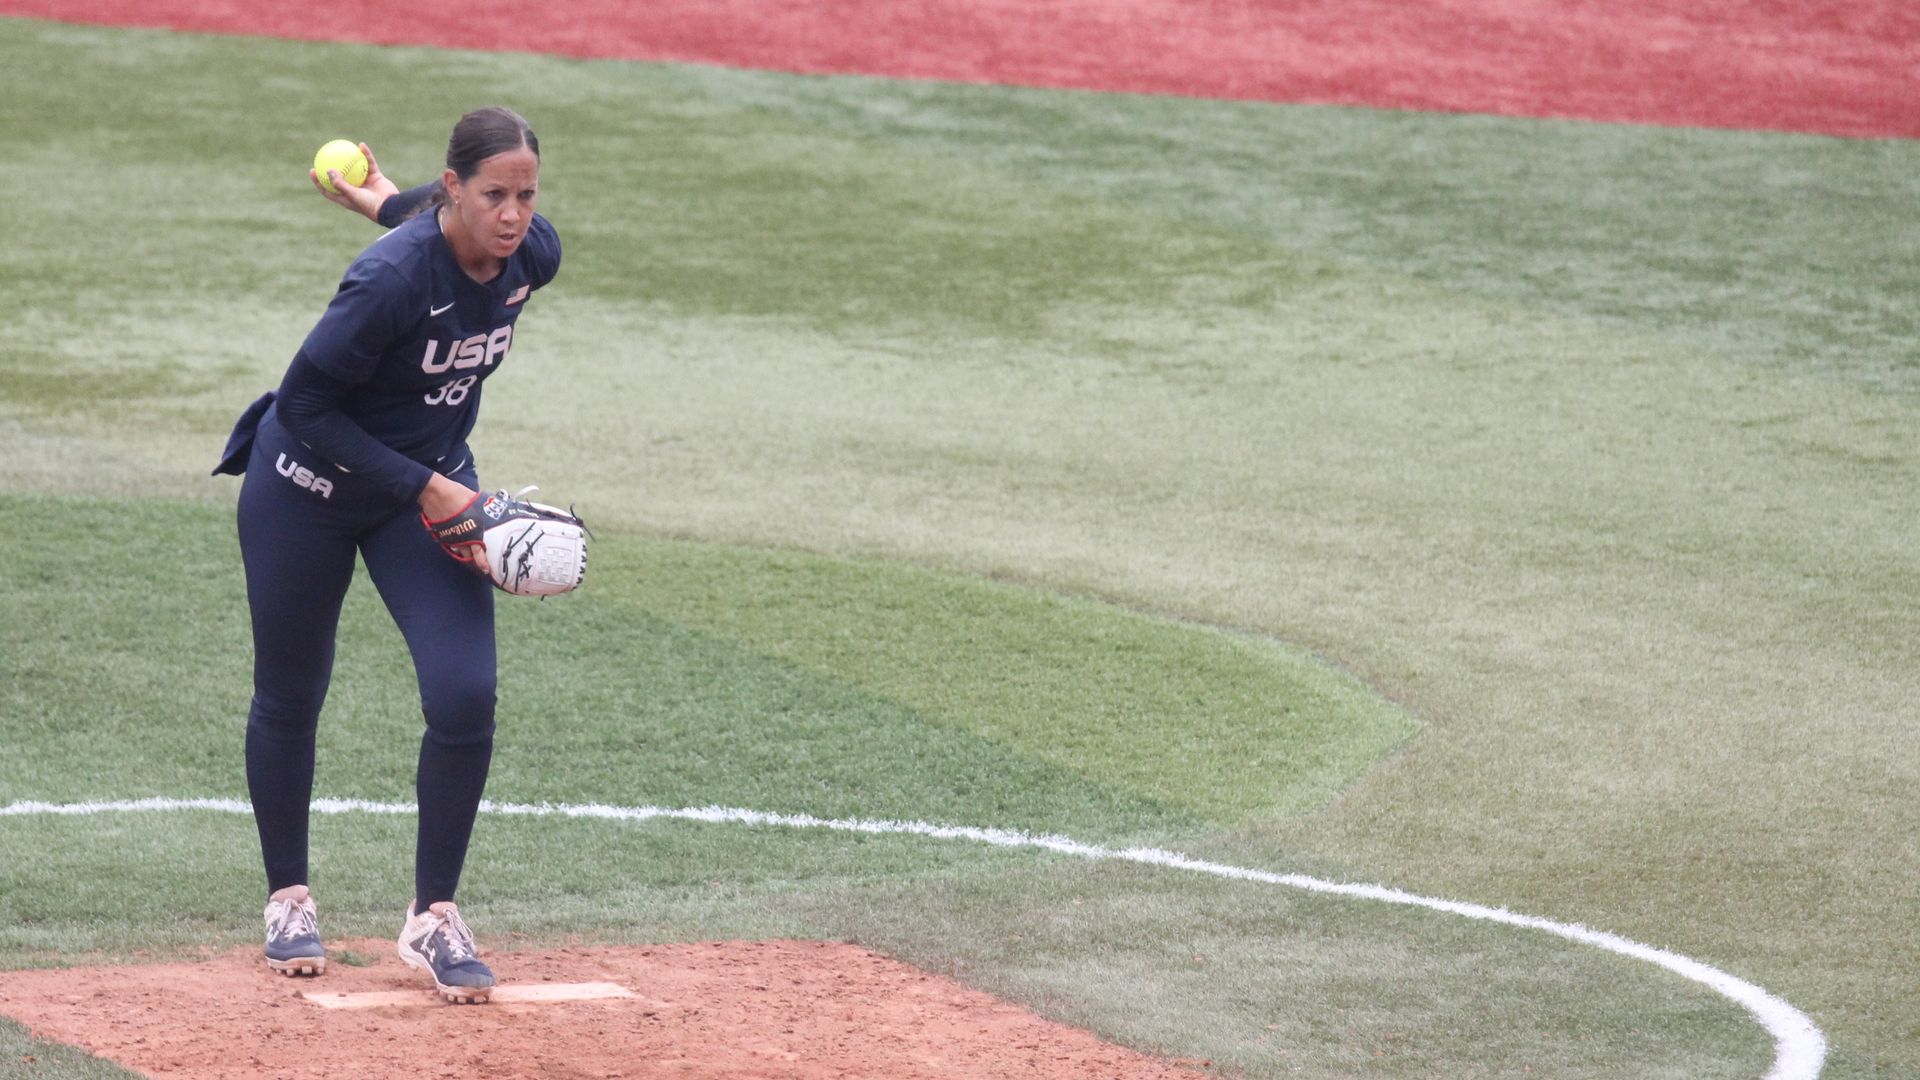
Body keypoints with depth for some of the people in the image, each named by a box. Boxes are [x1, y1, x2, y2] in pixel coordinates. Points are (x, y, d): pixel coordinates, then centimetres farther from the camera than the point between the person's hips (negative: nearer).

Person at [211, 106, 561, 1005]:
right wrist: (421, 488, -25)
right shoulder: (394, 277, -32)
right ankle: (288, 898, 32)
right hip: (308, 487, -4)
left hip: (432, 479, 4)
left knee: (465, 697, -11)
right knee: (289, 697, 11)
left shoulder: (532, 257, -14)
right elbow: (304, 406, -25)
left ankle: (433, 916, 4)